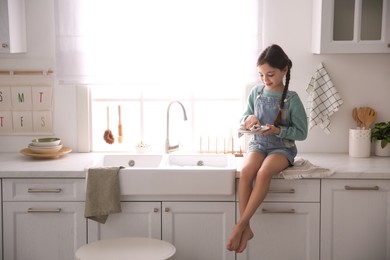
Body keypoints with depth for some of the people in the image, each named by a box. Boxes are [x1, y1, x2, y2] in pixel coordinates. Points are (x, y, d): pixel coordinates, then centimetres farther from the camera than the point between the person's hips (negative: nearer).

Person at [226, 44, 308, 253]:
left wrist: (278, 130, -19)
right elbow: (243, 120, 14)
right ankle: (246, 228, -25)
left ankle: (240, 225, -29)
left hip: (282, 147, -3)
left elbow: (301, 133, -5)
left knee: (264, 172, -35)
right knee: (245, 171, -31)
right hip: (258, 144, 3)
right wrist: (249, 119, -10)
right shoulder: (256, 92, 3)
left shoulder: (291, 99, -7)